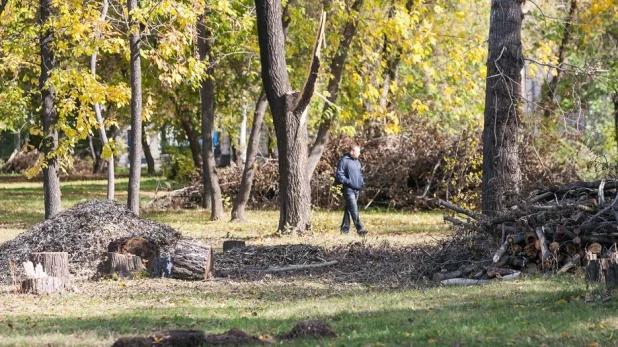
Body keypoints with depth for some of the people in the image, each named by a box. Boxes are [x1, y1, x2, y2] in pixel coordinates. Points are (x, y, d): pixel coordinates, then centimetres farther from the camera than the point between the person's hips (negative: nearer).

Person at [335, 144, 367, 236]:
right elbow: (339, 175, -13)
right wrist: (349, 182, -20)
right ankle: (359, 229, -19)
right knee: (354, 209, -13)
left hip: (357, 189, 8)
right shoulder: (344, 161, -10)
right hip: (348, 189, -8)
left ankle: (345, 228, 20)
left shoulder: (357, 161, 15)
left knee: (349, 209, 13)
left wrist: (362, 182, 11)